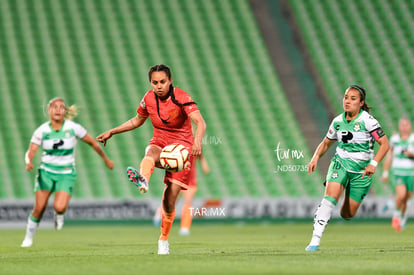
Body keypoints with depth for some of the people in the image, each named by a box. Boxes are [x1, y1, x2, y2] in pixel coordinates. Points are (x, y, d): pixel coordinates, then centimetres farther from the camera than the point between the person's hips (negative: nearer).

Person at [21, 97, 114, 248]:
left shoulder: (73, 128, -9)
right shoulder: (42, 131, -7)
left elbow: (93, 143, 3)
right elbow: (30, 152, -12)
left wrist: (105, 159, 13)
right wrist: (29, 162, -35)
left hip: (66, 173, -1)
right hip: (46, 172, 1)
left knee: (59, 207, -22)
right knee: (39, 208, -6)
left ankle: (58, 215, 17)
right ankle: (28, 238, 17)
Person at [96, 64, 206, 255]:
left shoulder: (181, 98, -15)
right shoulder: (149, 98, 0)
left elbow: (200, 122, -29)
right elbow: (137, 120, 21)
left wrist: (198, 139, -51)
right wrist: (112, 132, 18)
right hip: (159, 144, 3)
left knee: (169, 200, -11)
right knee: (150, 154, -38)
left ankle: (163, 240, 8)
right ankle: (143, 181, -72)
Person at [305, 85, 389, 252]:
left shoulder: (367, 120, -13)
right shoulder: (338, 121, 1)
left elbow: (384, 144, -12)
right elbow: (326, 143, 15)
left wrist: (373, 164, -24)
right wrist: (316, 157, -3)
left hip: (361, 170, -2)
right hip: (340, 164, 2)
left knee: (347, 214, 2)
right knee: (330, 196, -25)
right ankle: (315, 240, -27)